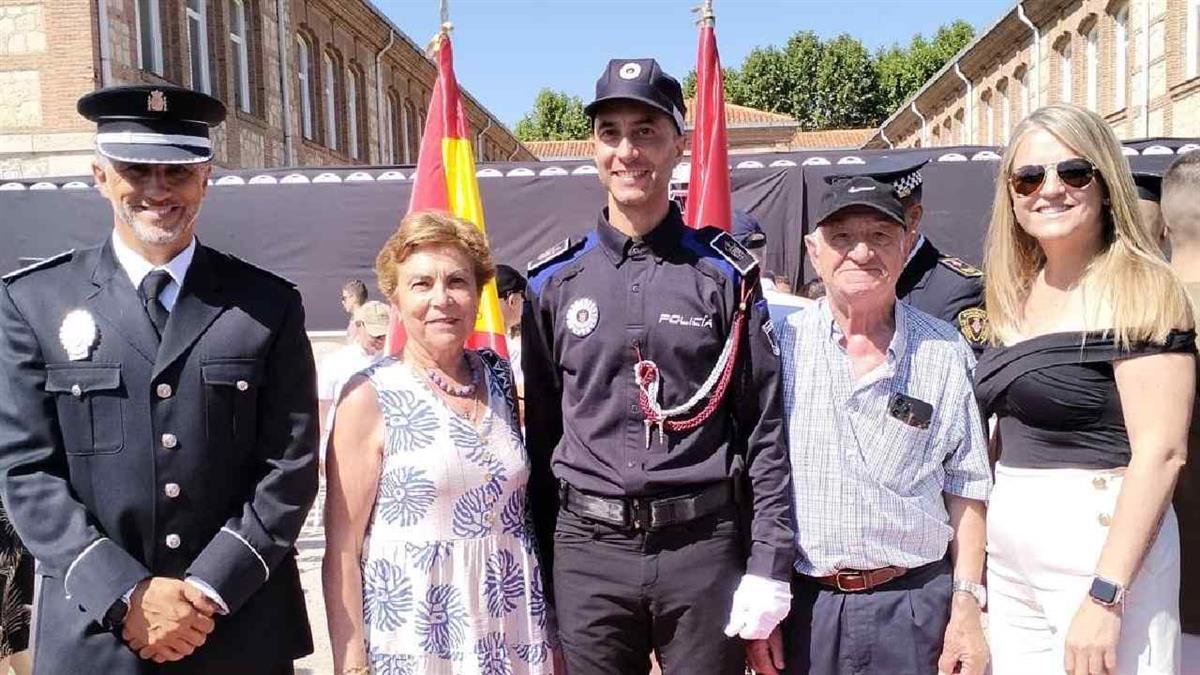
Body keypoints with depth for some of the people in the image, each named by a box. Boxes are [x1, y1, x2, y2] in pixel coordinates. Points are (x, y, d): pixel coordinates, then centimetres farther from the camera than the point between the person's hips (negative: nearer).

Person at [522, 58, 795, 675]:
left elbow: (765, 429, -2)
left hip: (704, 548, -1)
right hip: (588, 552, 2)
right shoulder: (554, 283, 3)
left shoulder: (725, 274, -1)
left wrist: (770, 566, -7)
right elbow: (541, 430, 7)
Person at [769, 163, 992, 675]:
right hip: (803, 602, 0)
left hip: (915, 605, 1)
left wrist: (967, 606, 0)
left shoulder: (945, 353, 0)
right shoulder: (780, 345, -3)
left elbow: (965, 490, 5)